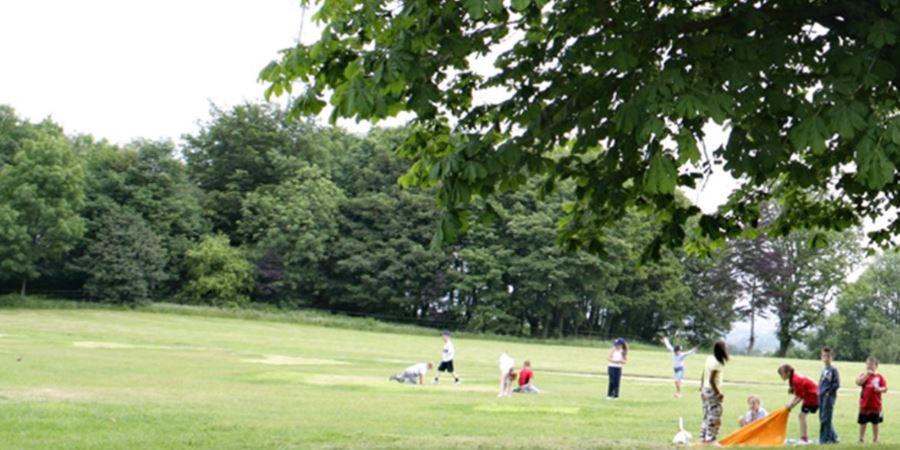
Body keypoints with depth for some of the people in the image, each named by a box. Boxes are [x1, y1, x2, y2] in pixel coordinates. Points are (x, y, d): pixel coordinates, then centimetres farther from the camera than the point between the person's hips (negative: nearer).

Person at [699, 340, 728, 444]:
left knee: (707, 416, 14)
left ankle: (703, 437, 18)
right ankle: (710, 438, -2)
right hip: (712, 391, -9)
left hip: (705, 390, 9)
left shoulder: (710, 359, 7)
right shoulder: (716, 363, -19)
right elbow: (711, 380, -21)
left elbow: (704, 376, 13)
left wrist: (702, 388, 20)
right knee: (715, 416, -3)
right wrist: (718, 393, -16)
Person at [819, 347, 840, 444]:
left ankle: (824, 439, -2)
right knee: (822, 417, 10)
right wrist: (820, 392, 7)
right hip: (822, 396, 8)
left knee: (825, 418, -7)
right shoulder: (823, 370, 15)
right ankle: (833, 437, 20)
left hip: (829, 396, -8)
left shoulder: (833, 370, -8)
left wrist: (828, 391, -15)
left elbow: (837, 384, -12)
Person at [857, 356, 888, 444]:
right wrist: (867, 374, -20)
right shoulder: (864, 375, 3)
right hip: (864, 404, 0)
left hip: (875, 404, 0)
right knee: (862, 423, 5)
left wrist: (880, 389, -22)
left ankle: (875, 440, 19)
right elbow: (858, 382, -16)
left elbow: (885, 388, 0)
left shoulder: (879, 377, 3)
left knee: (875, 423, 8)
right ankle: (861, 439, 14)